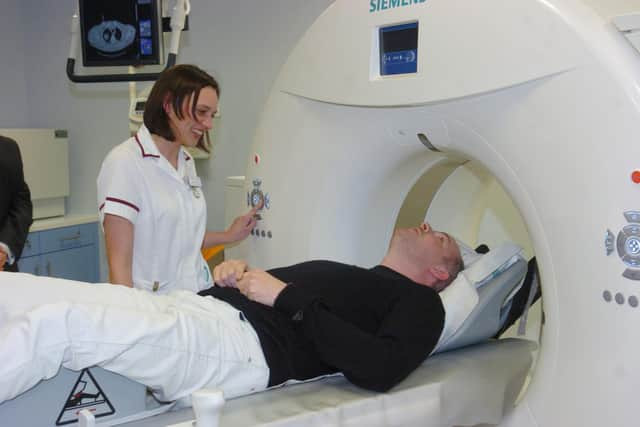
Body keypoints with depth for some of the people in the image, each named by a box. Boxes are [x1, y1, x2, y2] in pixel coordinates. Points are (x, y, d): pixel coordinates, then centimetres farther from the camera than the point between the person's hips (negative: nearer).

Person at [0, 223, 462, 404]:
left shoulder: (419, 302, 12)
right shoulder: (344, 273, 35)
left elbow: (381, 369, -10)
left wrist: (286, 297, -8)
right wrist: (236, 270, 8)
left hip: (241, 340, -8)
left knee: (54, 321, -29)